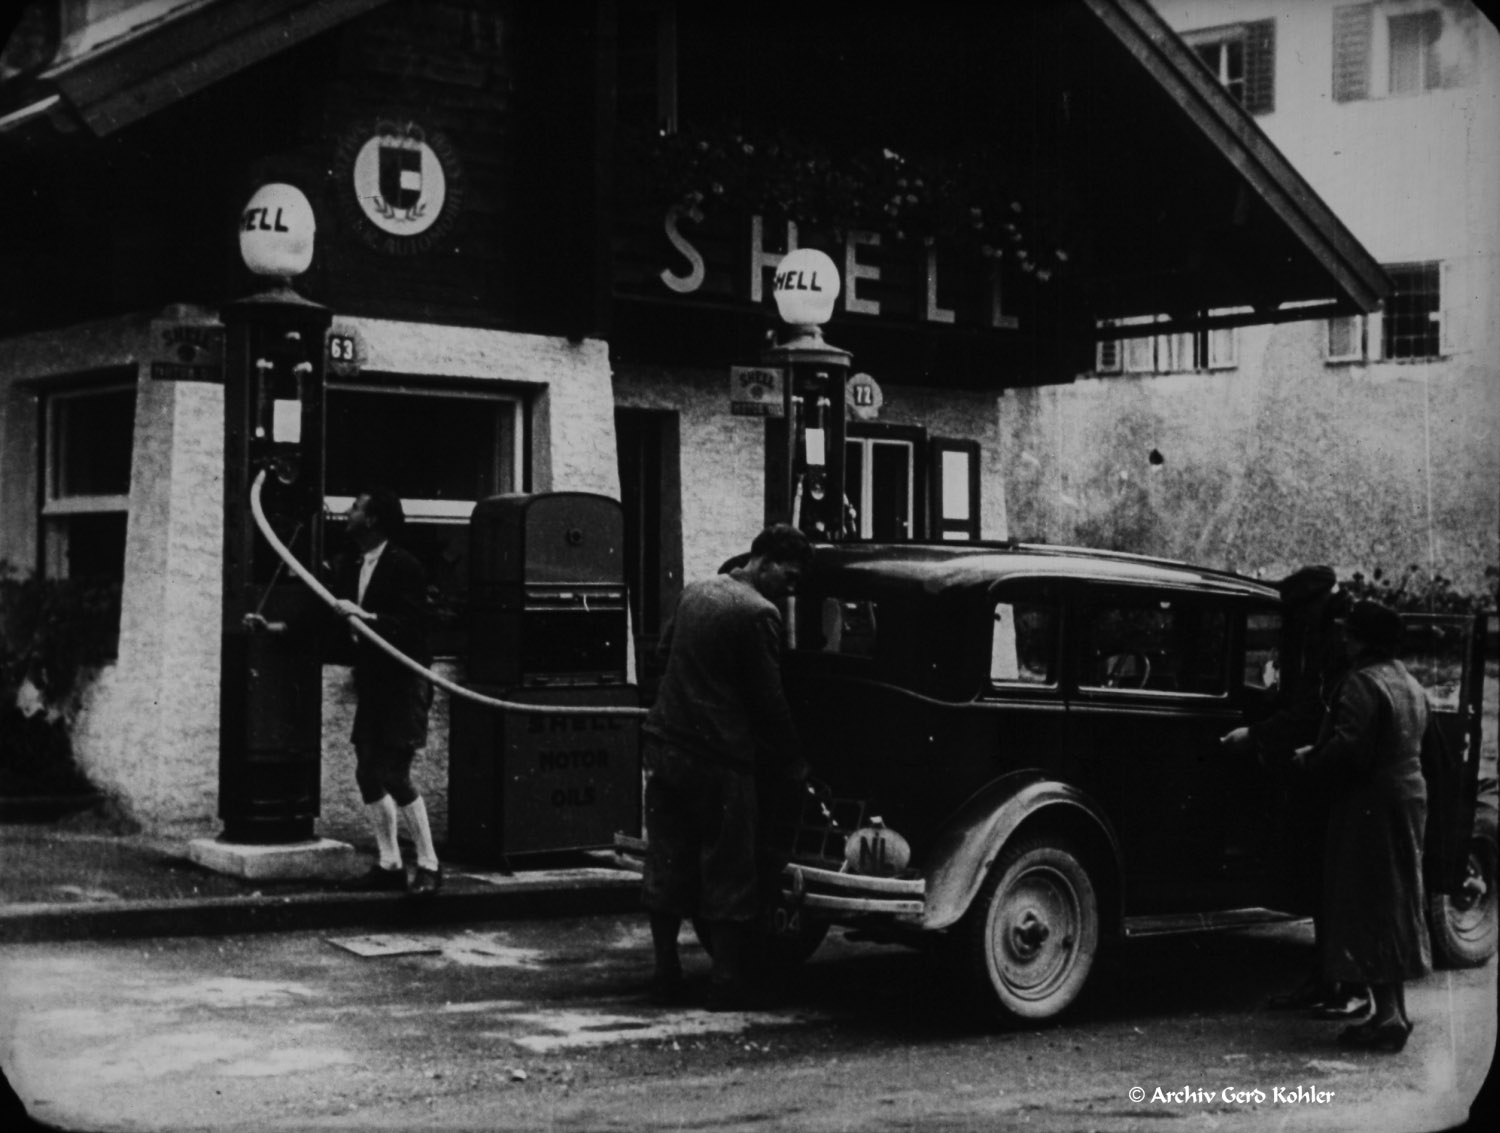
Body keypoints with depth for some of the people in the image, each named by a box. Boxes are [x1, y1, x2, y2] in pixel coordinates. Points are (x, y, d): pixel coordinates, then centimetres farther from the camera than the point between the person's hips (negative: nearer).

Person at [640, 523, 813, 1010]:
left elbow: (665, 647, 25)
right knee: (728, 873, 2)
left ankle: (665, 974, 17)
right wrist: (793, 763, 0)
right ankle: (727, 982, 5)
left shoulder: (695, 591, 11)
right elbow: (769, 700, -11)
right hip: (717, 757, -7)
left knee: (667, 864, 11)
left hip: (663, 743, 7)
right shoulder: (758, 613, -13)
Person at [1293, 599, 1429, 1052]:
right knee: (1397, 905, 16)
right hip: (1410, 798, 9)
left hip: (1370, 806, -9)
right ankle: (1395, 1010, 21)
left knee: (1367, 909, -5)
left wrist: (1309, 759, -7)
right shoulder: (1411, 686, 14)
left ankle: (1387, 1015, -7)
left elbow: (1346, 750, -25)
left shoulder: (1363, 683, -16)